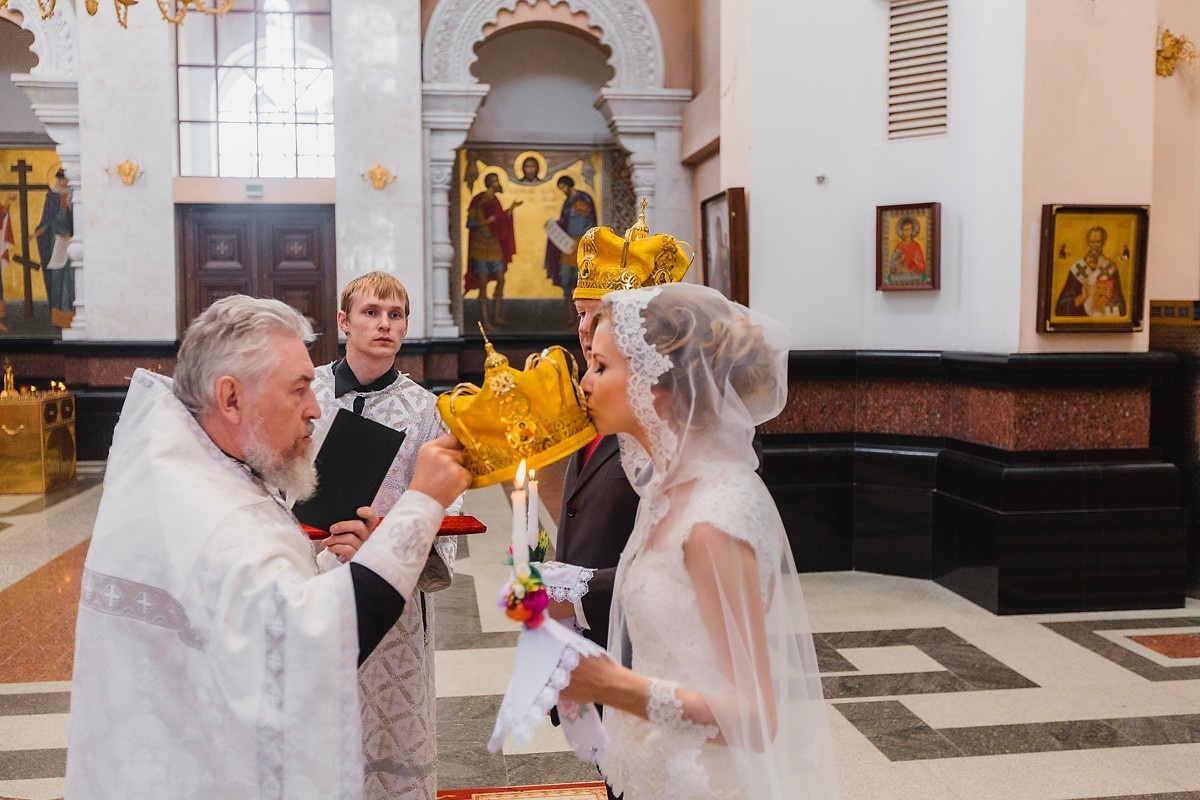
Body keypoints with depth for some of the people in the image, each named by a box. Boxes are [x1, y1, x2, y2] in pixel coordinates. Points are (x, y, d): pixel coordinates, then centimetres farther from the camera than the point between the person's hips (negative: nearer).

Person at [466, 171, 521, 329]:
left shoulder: (495, 201, 11)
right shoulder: (478, 201, -11)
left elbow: (502, 220, 20)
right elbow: (470, 223, -13)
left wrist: (512, 207, 19)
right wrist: (487, 222, -22)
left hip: (495, 247, 7)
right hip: (480, 246, -7)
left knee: (501, 280, 5)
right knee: (483, 283, -5)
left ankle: (496, 316, 14)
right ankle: (484, 319, 0)